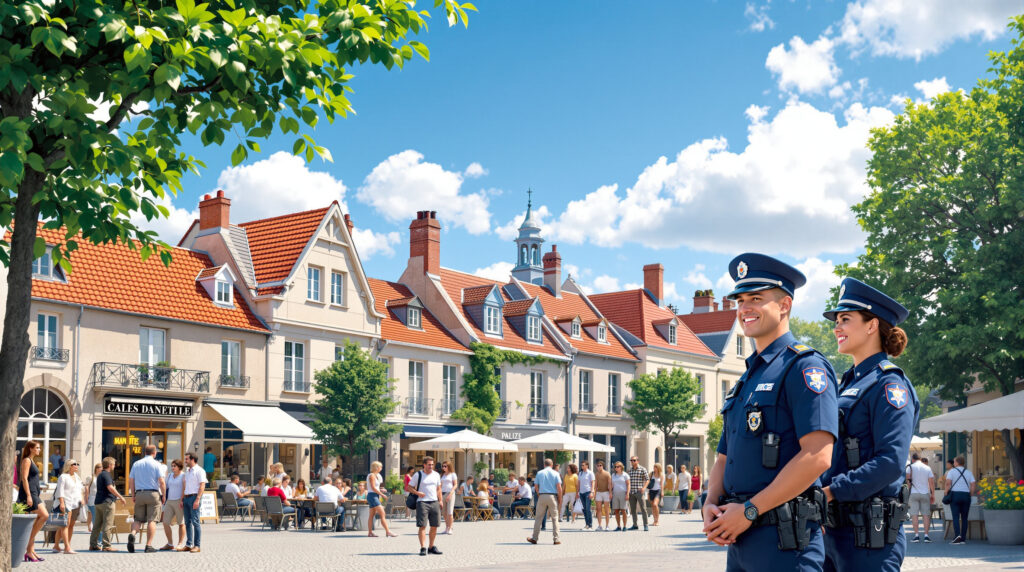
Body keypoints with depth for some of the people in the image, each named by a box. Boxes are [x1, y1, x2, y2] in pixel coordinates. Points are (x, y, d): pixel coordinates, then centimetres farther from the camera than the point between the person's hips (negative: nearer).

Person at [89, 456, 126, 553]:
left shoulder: (100, 475, 20)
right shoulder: (106, 474, -10)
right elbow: (110, 487, -21)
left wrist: (117, 498, 29)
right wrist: (120, 497, -17)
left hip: (98, 502, 10)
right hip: (107, 502, -10)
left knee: (97, 524, 11)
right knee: (108, 525, -8)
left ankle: (93, 544, 13)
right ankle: (106, 545, -9)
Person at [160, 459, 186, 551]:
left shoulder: (184, 476, -3)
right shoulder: (169, 475, 16)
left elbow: (184, 489, -11)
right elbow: (166, 487, 20)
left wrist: (182, 500, -20)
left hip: (179, 502, -6)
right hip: (169, 502, 6)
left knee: (181, 523, -1)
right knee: (165, 522, 0)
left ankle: (180, 544, 6)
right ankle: (170, 544, 9)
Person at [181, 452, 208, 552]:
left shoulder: (199, 471, -5)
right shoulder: (187, 471, 20)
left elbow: (202, 486, -12)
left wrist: (197, 499, -19)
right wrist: (182, 499, 15)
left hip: (194, 497, -8)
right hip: (186, 498, 8)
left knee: (195, 521, -9)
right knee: (187, 522, 7)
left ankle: (197, 546, -8)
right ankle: (188, 545, 10)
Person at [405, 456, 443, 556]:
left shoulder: (436, 475, 13)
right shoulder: (418, 475, 0)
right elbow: (409, 487, 3)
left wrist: (441, 500, 10)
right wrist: (417, 493, -14)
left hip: (435, 502, 4)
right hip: (422, 502, -4)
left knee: (434, 526, 5)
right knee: (422, 526, -9)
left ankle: (432, 547, 16)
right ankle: (423, 548, -9)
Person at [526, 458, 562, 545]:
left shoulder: (539, 473, 8)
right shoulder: (555, 473, 4)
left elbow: (536, 486, 8)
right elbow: (559, 487, -4)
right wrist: (560, 498, 5)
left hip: (542, 496, 1)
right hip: (552, 496, -1)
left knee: (539, 518, 6)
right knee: (555, 518, 5)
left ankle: (535, 538, 7)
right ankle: (556, 539, 1)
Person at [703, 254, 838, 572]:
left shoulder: (805, 367, -8)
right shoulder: (746, 380, 19)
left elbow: (817, 456, -19)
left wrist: (749, 510, -18)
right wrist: (711, 505, 0)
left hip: (784, 539, -8)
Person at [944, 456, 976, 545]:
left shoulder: (952, 471, 2)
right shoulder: (968, 472, 12)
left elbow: (948, 483, -10)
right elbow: (973, 485, 3)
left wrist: (946, 494, -2)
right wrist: (970, 495, 11)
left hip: (955, 494, -3)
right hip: (966, 495, 3)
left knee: (956, 517, -5)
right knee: (964, 518, 6)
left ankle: (957, 535, -24)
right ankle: (963, 538, 4)